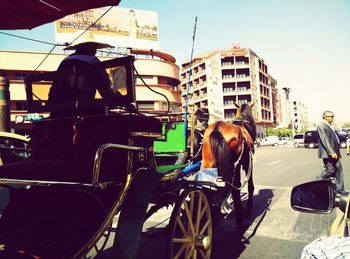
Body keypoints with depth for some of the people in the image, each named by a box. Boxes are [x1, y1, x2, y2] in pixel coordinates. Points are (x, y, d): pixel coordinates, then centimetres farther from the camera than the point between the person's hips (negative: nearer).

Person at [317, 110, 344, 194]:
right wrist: (331, 152, -26)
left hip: (334, 152, 10)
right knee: (330, 170, -7)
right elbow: (325, 140, -22)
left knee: (339, 170, 10)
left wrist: (336, 152, 17)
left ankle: (340, 190, 18)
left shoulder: (329, 125, 16)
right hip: (328, 153, -10)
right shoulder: (321, 125, -15)